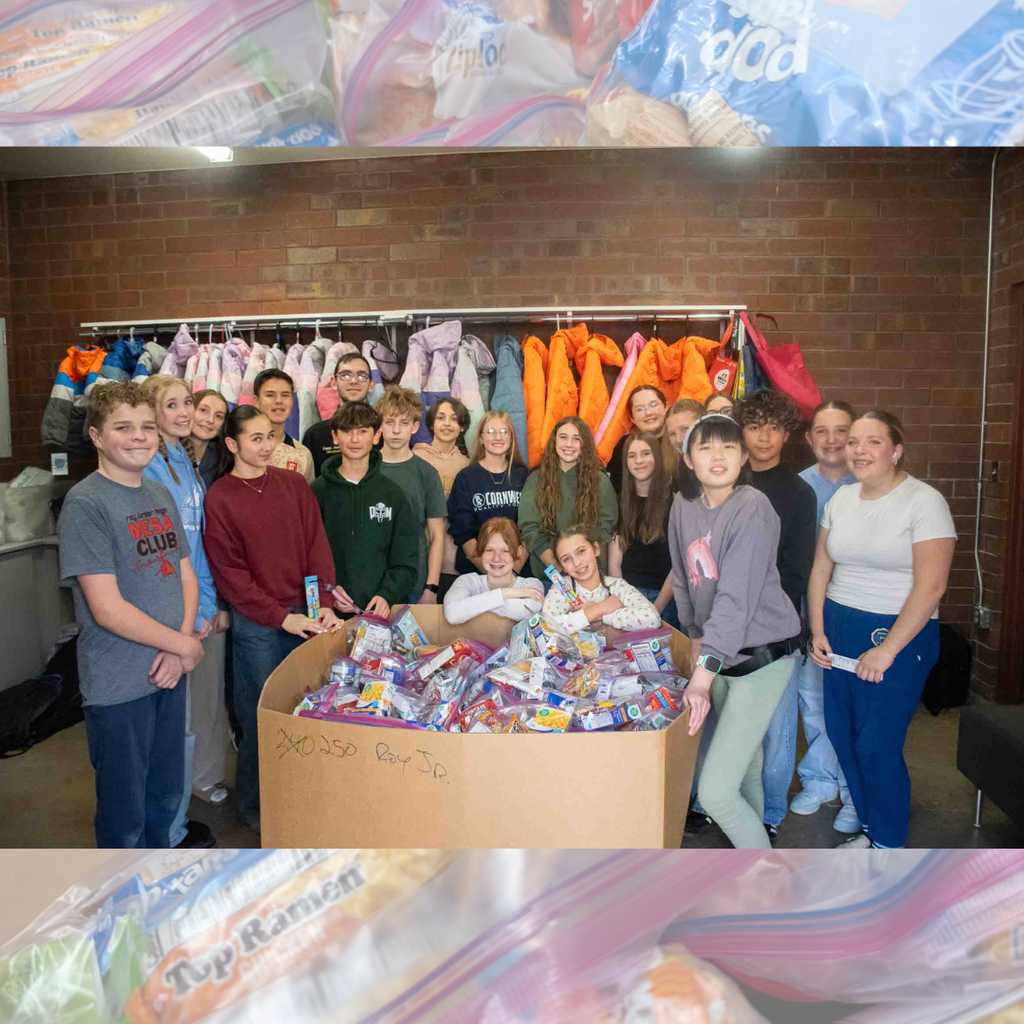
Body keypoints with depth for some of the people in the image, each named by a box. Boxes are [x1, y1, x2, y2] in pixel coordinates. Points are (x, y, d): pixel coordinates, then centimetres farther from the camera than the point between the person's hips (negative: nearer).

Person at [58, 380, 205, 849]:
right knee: (125, 814, 12)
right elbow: (107, 608, -20)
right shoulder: (85, 504, -15)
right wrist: (185, 645, -11)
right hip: (118, 686, -7)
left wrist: (180, 645, -7)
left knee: (166, 797, 22)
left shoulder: (161, 494, 7)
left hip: (169, 672, 7)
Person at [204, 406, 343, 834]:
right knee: (261, 716, 7)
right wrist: (281, 617, -14)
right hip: (255, 625, -4)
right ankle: (254, 806, 29)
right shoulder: (218, 499, -7)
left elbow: (317, 545, 3)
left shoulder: (293, 484, 4)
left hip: (304, 614, 4)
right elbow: (229, 574, -9)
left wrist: (324, 603, -8)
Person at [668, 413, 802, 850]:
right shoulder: (684, 505, 1)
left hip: (762, 656, -7)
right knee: (744, 762, 22)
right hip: (721, 653, 7)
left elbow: (737, 598, -27)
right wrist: (695, 638, 11)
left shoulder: (752, 509, -20)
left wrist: (704, 673, -31)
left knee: (716, 791, -7)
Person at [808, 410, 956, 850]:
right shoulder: (841, 498, 7)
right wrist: (817, 632, 1)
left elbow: (931, 586, -16)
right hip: (839, 629, 6)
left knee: (877, 746, -2)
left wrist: (886, 650, -17)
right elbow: (821, 569, 9)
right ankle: (869, 828, 32)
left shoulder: (924, 501, -11)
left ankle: (888, 843, 21)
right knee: (842, 736, 11)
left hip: (899, 635, -6)